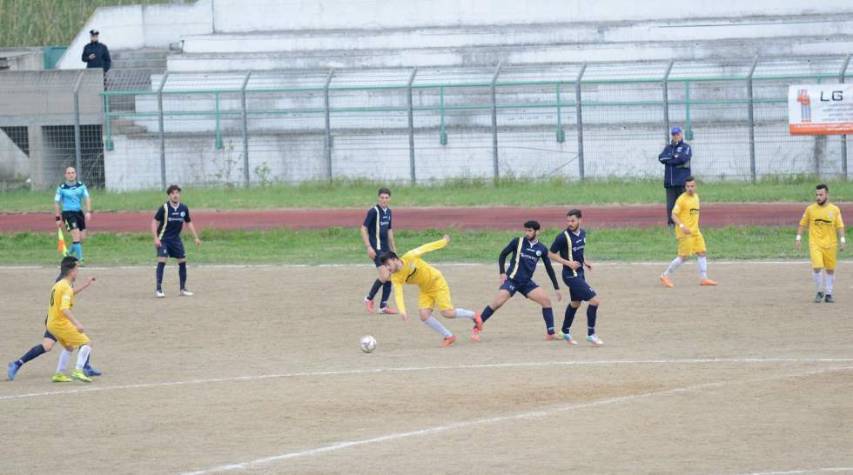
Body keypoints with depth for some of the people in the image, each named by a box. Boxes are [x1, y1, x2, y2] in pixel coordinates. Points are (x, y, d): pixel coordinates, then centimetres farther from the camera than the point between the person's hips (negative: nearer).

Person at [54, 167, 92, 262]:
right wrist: (58, 218, -2)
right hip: (68, 213, -5)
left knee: (82, 237, 4)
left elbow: (87, 198, 2)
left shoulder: (81, 186, 4)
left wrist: (89, 212, -12)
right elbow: (56, 203, 1)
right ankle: (79, 258, -12)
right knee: (76, 235, -17)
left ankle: (69, 253, 28)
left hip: (79, 212, 5)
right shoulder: (61, 188, -5)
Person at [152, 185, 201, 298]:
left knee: (182, 261, 4)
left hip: (176, 239, 5)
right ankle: (158, 289, -12)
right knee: (162, 261, -16)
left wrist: (196, 237, 10)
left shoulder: (184, 208, -1)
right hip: (163, 239, -5)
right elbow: (154, 222, -12)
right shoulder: (164, 208, -14)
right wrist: (156, 238, -21)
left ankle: (183, 289, 16)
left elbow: (189, 222, 13)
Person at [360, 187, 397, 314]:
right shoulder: (373, 212, -11)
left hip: (385, 248, 8)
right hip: (376, 248, -8)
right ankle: (369, 299, 1)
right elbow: (364, 229, -13)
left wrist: (393, 248, 22)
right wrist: (369, 247, -20)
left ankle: (383, 306, 10)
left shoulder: (388, 212, 12)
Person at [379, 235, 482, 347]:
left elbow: (425, 248, -11)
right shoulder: (395, 278, -13)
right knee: (424, 316, -11)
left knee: (447, 313, -12)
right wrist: (402, 311, -36)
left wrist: (444, 241, -1)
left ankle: (473, 316, 13)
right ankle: (449, 337, 5)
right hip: (425, 291, 5)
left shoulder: (409, 258, -24)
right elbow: (398, 294, -20)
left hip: (436, 282, -5)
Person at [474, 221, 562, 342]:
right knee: (497, 302, -20)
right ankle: (475, 329, -12)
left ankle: (550, 334, -1)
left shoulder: (542, 249, 5)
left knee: (546, 300, -9)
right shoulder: (518, 242, -3)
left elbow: (549, 268, 13)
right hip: (512, 280, -4)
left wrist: (556, 288, 12)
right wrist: (502, 273, -7)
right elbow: (503, 255, 5)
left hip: (527, 282, 4)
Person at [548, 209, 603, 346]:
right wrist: (568, 263, -21)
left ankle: (565, 332, 41)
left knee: (575, 303, 23)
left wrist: (584, 261, 8)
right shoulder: (563, 237, -19)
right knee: (594, 300, -13)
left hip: (579, 273, 9)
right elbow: (551, 254, -12)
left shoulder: (582, 233, 4)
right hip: (571, 275, -9)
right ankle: (591, 334, -3)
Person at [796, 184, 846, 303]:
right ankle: (819, 292, 6)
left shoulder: (834, 210, 1)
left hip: (830, 244, 1)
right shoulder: (810, 209, 2)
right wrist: (799, 238, 3)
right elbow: (802, 224, 9)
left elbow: (840, 226, 2)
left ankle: (828, 294, 19)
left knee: (830, 269, 6)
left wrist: (842, 241, -8)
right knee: (817, 267, -14)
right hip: (815, 244, -1)